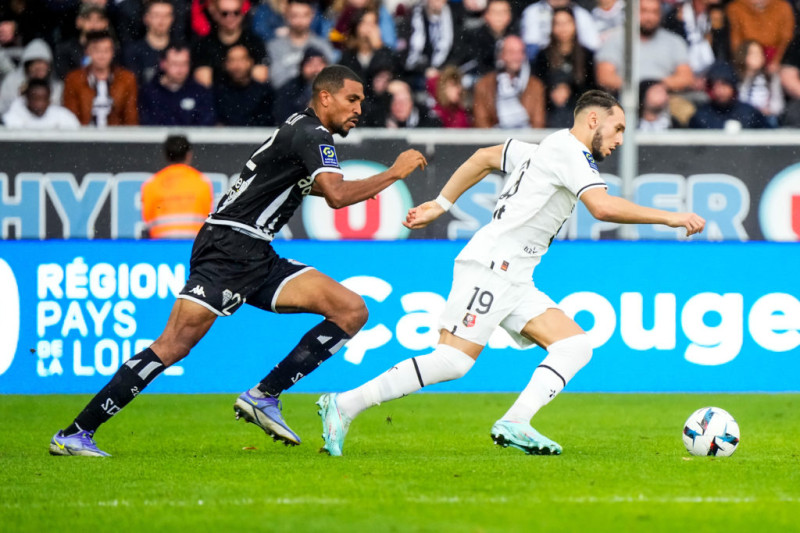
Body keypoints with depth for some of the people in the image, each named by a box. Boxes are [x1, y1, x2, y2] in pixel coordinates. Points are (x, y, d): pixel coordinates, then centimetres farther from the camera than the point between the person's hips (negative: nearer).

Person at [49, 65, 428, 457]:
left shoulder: (306, 131, 18)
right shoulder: (310, 135, -11)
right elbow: (336, 194, -26)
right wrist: (393, 173, -15)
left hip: (258, 260, 10)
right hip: (228, 247, -10)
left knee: (352, 310, -1)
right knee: (174, 345, -19)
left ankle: (263, 397, -4)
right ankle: (73, 434, -16)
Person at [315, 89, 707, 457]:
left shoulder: (546, 150, 22)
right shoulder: (569, 151, -8)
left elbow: (485, 157, 31)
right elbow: (603, 206, -22)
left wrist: (441, 204, 31)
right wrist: (669, 218, -17)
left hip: (514, 280, 10)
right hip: (491, 265, -10)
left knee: (576, 347, -3)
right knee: (452, 361, -17)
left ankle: (515, 424, -17)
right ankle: (345, 405, -11)